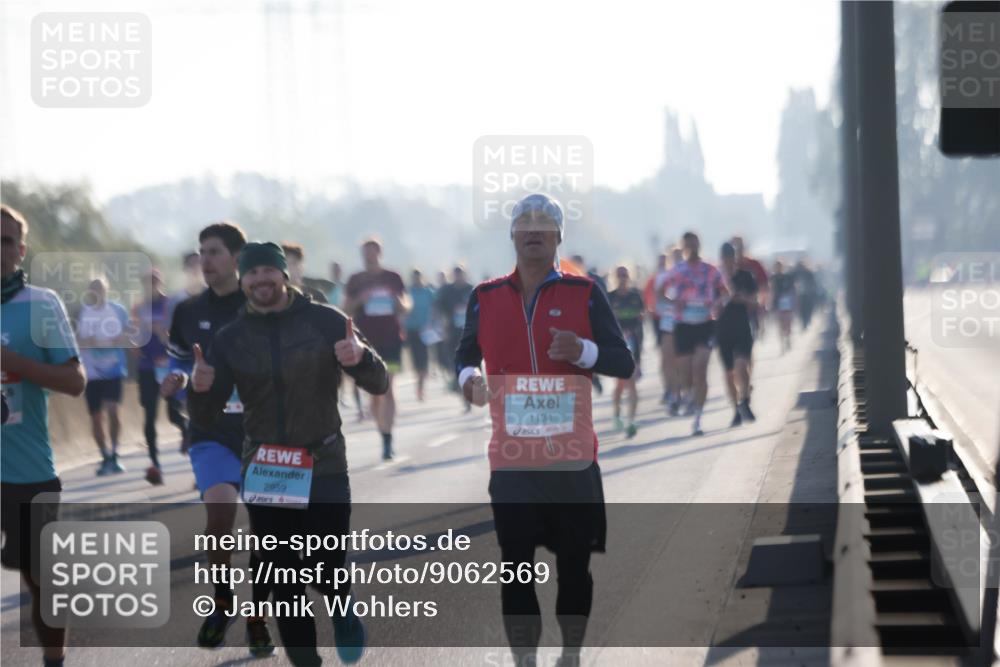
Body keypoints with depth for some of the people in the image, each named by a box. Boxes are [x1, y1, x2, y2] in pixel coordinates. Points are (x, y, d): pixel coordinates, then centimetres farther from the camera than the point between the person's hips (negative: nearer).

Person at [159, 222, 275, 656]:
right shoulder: (188, 313, 5)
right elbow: (179, 362, 17)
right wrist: (175, 384, -4)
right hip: (211, 435, 0)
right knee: (219, 509, -22)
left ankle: (256, 621, 20)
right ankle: (222, 601, 1)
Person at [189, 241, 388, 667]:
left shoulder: (324, 321, -4)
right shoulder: (231, 338, 3)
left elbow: (378, 384, -4)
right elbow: (206, 414, 5)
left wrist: (361, 356, -27)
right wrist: (200, 388, -19)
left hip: (323, 468, -2)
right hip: (262, 473, 2)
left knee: (326, 571, -6)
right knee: (284, 583, 3)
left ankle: (343, 609, 30)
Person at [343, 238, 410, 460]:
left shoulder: (392, 278, 7)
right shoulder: (356, 280, 7)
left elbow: (405, 308, 11)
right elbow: (346, 310, 5)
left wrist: (398, 302, -12)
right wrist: (359, 300, -14)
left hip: (390, 339, -1)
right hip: (367, 340, 1)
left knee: (386, 388, -10)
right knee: (374, 391, 3)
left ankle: (387, 438, -15)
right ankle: (385, 438, 15)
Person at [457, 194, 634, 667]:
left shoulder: (585, 294, 2)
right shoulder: (486, 298, 6)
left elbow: (624, 363, 0)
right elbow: (464, 355, 16)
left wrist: (583, 352, -19)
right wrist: (468, 378, -7)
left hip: (572, 454, -1)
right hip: (511, 455, 1)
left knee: (574, 562, 6)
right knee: (515, 564, 0)